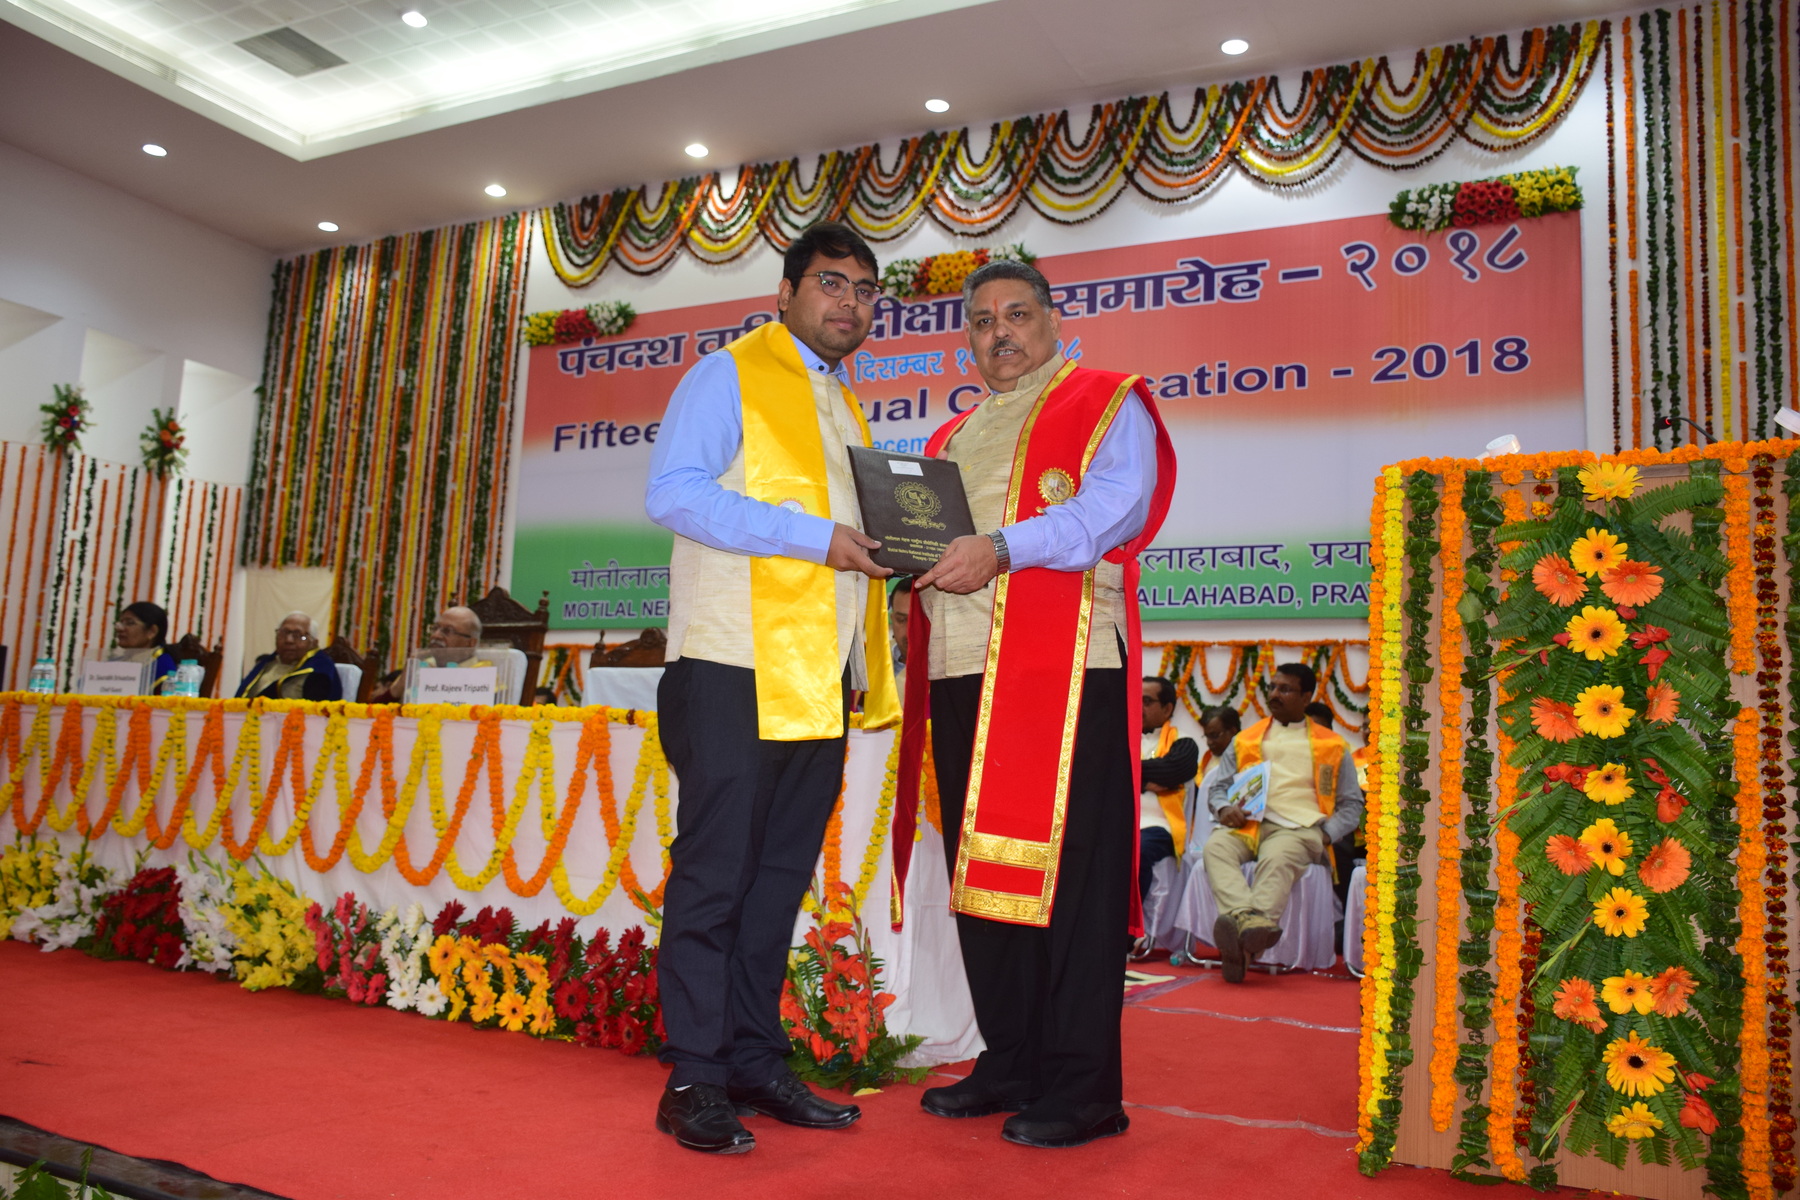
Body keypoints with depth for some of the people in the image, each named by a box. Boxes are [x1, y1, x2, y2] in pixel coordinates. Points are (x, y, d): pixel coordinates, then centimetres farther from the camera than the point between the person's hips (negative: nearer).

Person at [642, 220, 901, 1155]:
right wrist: (812, 537, -17)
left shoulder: (847, 405, 24)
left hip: (820, 676, 8)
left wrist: (885, 543, 8)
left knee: (780, 874, 10)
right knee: (714, 869, -2)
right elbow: (672, 492, -13)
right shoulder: (730, 374, 0)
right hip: (736, 666, -7)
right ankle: (694, 1079, 7)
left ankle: (756, 1060, 20)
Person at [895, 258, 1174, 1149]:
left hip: (1062, 666, -6)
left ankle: (1081, 1088, 3)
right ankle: (1011, 1065, 20)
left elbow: (1117, 504, -11)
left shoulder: (1104, 403, 6)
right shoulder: (953, 437, 27)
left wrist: (1002, 549, -22)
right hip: (962, 672, 7)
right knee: (980, 868, 8)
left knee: (1065, 869, -6)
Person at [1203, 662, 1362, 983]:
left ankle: (1244, 938, -58)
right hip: (1248, 824, 3)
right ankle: (1246, 919, -56)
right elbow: (1218, 787, 22)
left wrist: (1325, 835, -2)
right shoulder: (1246, 740, 24)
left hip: (1299, 827, -2)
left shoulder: (1331, 746, 19)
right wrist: (1224, 808, -3)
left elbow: (1352, 802, 17)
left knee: (1276, 860, -38)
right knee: (1216, 846, -32)